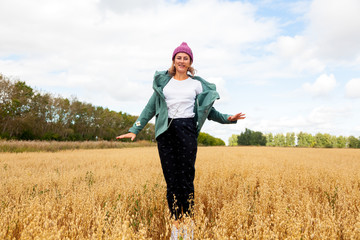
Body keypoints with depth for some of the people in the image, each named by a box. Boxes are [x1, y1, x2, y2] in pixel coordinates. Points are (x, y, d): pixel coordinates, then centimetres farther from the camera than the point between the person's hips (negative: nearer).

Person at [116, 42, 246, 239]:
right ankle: (175, 223, 14)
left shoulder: (197, 84, 10)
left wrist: (227, 118, 1)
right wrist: (135, 129, 7)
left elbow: (208, 110, 16)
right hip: (166, 131, 2)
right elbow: (150, 108, 12)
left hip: (187, 130, -1)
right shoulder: (163, 81, 13)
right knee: (171, 179, 3)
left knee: (186, 179, -2)